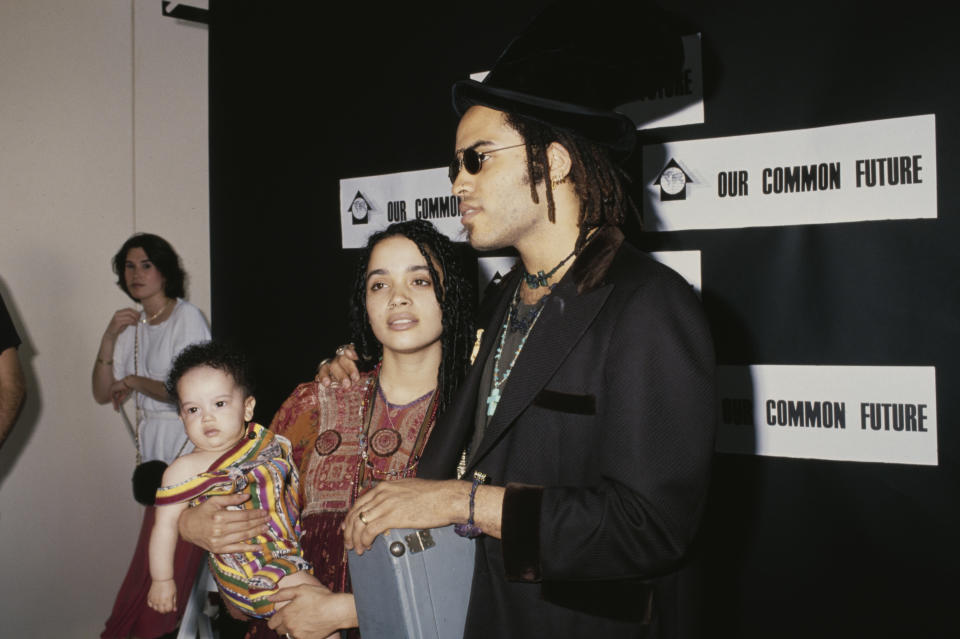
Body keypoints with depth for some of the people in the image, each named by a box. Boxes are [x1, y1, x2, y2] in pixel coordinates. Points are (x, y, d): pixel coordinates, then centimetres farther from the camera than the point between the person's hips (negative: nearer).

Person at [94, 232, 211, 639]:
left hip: (187, 450, -6)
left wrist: (135, 382, -3)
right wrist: (109, 338, -2)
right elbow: (103, 394, 10)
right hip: (154, 455, 7)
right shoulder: (132, 325, 13)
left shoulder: (186, 317, -8)